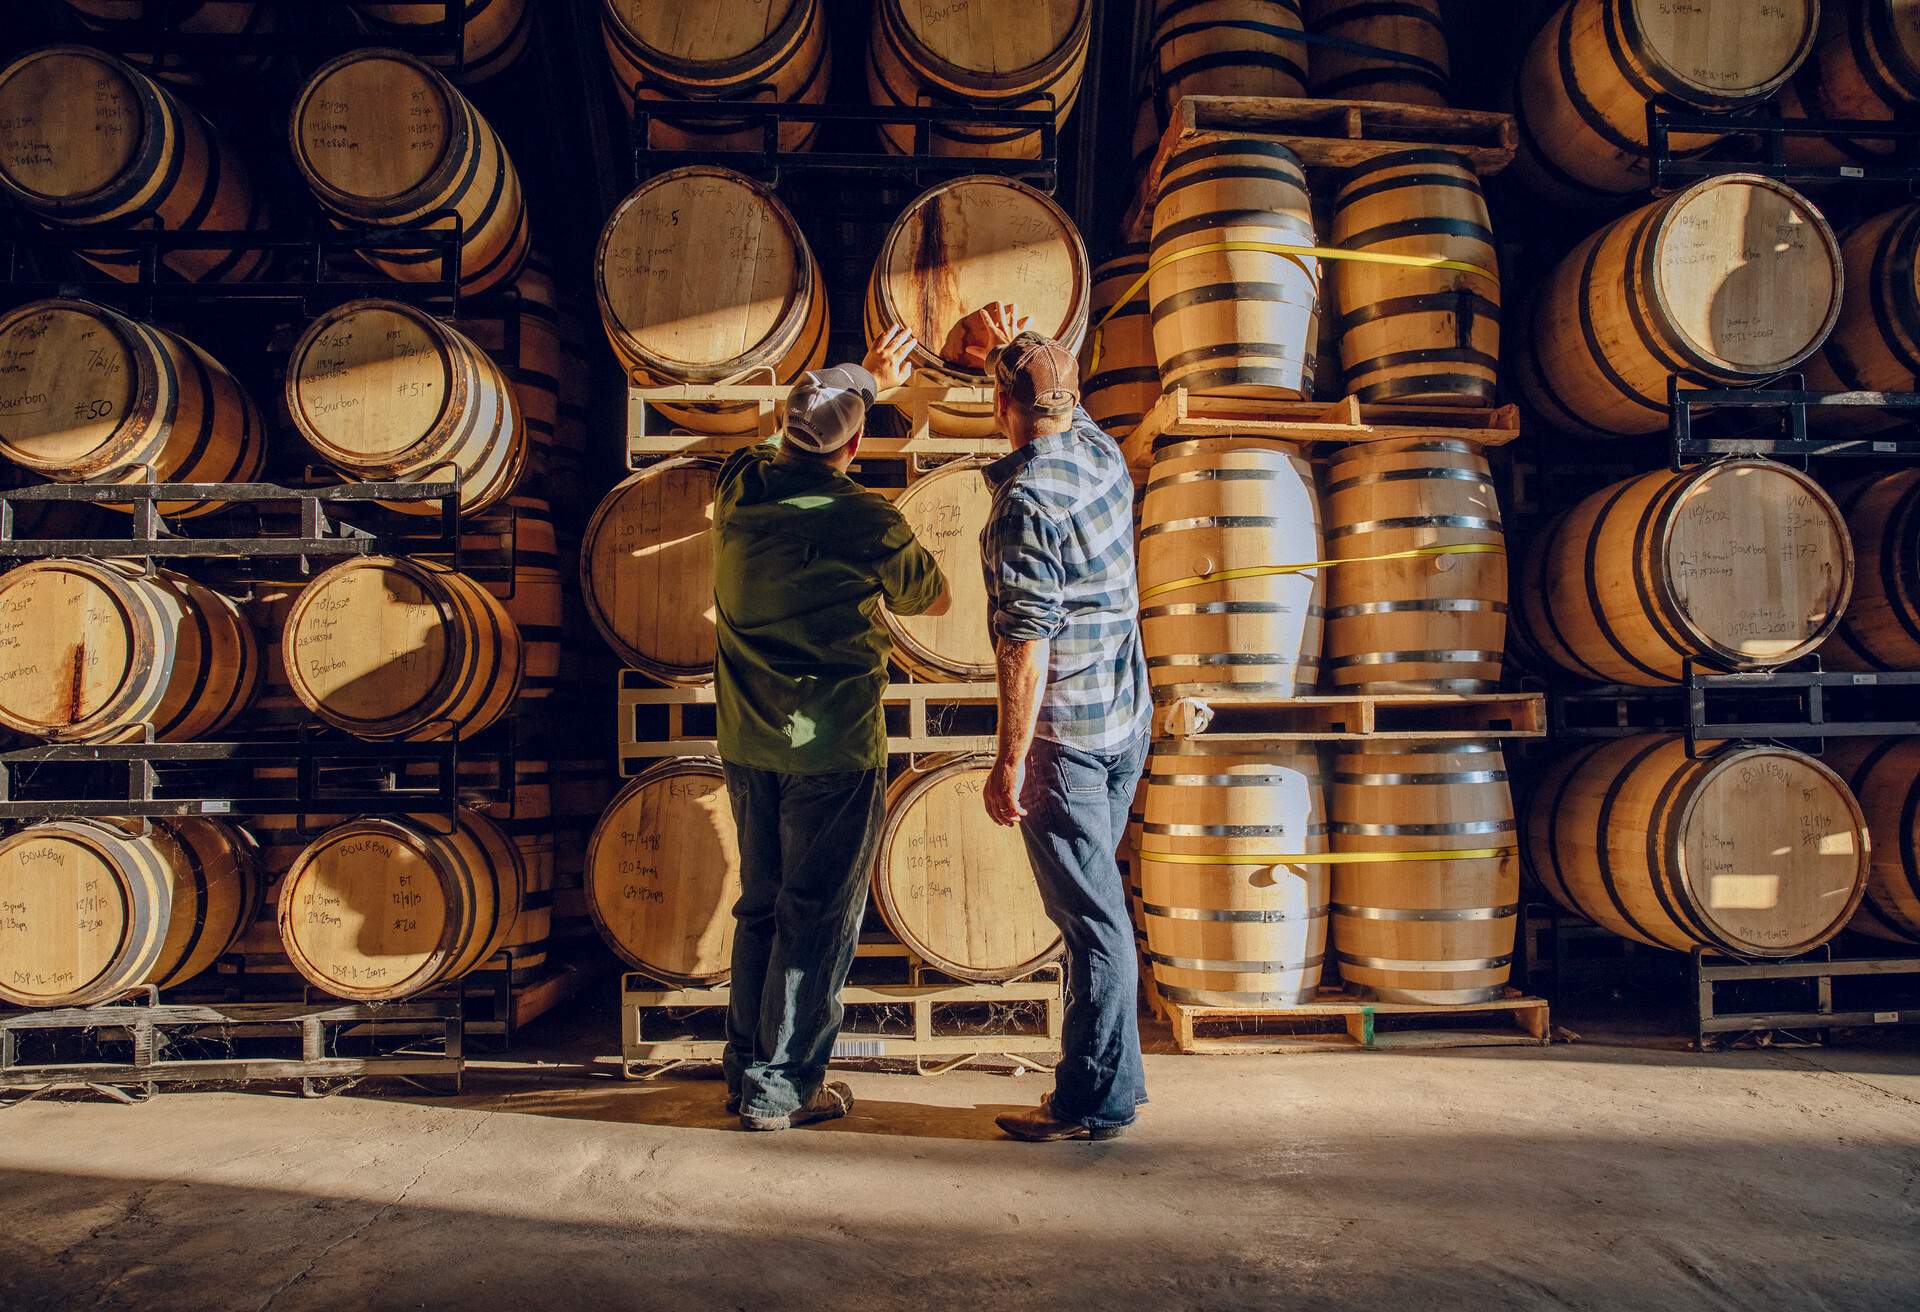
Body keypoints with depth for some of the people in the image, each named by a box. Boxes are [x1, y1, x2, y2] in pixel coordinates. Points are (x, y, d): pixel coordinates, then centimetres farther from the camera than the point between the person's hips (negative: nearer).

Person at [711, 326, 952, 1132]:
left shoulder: (738, 487, 0)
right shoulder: (864, 522, -16)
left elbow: (795, 437, 24)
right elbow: (935, 600, 2)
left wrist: (864, 381, 33)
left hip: (747, 742, 6)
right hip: (832, 748, -6)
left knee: (761, 908, 19)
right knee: (818, 921, 6)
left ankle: (746, 1068, 29)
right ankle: (781, 1088, 14)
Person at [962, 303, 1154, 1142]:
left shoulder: (1026, 500, -19)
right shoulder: (1103, 453, 4)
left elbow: (1026, 646, -22)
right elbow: (1061, 401, 31)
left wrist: (1009, 761, -18)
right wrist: (1012, 347, 26)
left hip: (1064, 735, -9)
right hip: (1125, 722, 9)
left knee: (1091, 916, 0)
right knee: (1091, 906, 19)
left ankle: (1097, 1102, 12)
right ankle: (1100, 1070, 31)